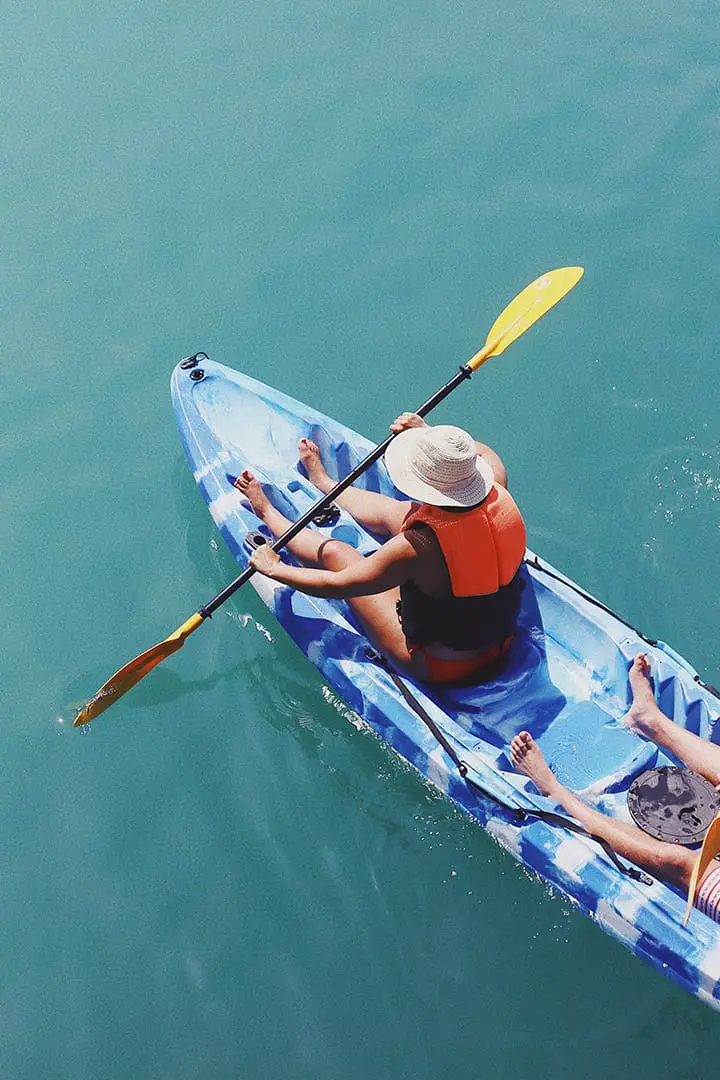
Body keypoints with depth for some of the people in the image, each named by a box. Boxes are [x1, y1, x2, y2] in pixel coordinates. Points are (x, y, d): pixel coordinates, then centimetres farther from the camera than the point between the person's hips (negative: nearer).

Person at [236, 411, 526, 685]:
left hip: (437, 668, -6)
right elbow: (487, 455, 9)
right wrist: (428, 431, 15)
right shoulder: (500, 498, -19)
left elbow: (335, 585, -22)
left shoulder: (420, 545, -36)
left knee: (333, 552, 5)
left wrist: (273, 568, -6)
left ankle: (268, 513, 37)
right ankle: (322, 482, 46)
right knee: (394, 511, 16)